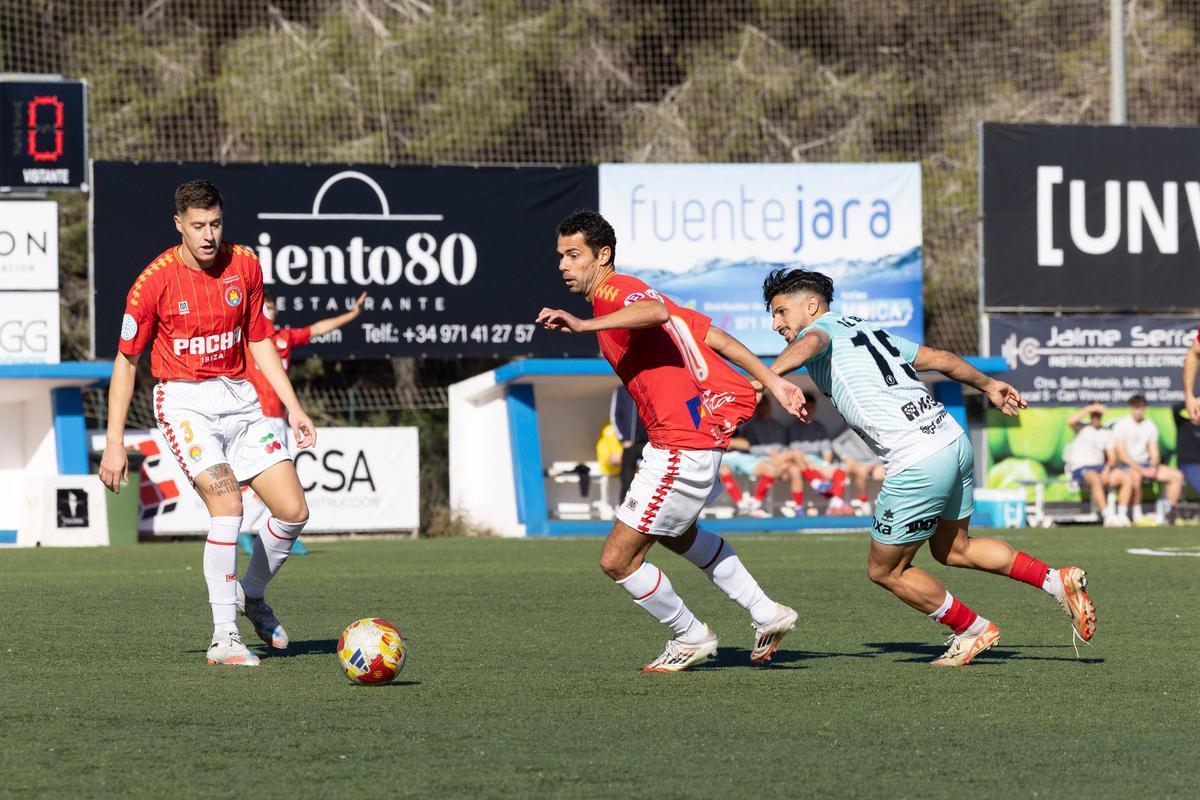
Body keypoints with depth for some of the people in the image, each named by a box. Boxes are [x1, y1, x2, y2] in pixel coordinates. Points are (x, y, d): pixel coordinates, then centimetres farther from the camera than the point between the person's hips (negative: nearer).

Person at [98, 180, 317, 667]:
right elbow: (126, 360, -3)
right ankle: (224, 637, -21)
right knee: (227, 503, -25)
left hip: (238, 398, 5)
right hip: (184, 402, -5)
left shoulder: (245, 265, 0)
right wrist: (115, 442, -6)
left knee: (293, 511, -2)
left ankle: (251, 595, 26)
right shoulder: (155, 281, -12)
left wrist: (293, 406, 8)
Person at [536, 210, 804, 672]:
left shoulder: (615, 291, -15)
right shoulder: (630, 295, 16)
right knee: (676, 533, 35)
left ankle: (690, 637, 16)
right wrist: (772, 382, 15)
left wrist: (584, 325, -52)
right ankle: (767, 615, 38)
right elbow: (714, 336, 15)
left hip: (682, 451, -11)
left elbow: (657, 312, -41)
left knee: (617, 560, -4)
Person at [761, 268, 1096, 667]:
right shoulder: (869, 331, 22)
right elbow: (941, 358, 29)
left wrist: (769, 376, -44)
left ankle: (972, 630, 21)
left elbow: (811, 343, -27)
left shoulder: (820, 329, -1)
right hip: (954, 439, 9)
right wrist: (987, 384, 42)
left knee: (885, 571, 11)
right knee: (953, 548, 27)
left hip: (918, 465, -9)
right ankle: (1059, 581, 20)